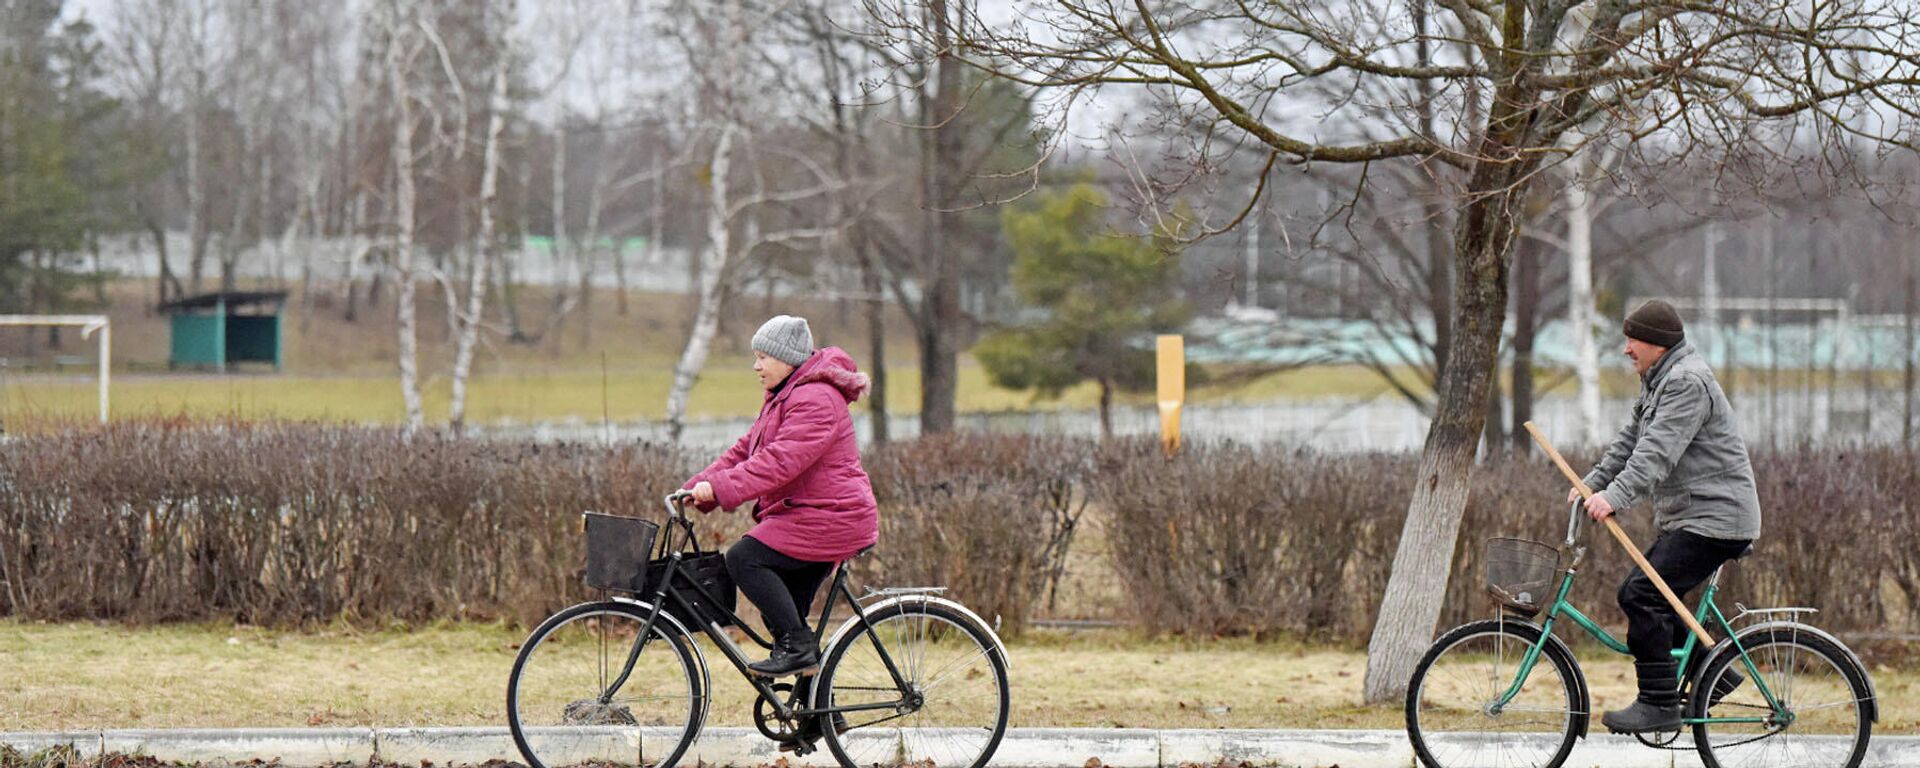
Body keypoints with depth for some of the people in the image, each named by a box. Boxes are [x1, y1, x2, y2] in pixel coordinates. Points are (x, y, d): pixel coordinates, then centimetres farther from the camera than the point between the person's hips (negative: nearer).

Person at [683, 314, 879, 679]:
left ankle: (797, 647, -18)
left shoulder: (815, 399, -16)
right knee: (788, 611, 10)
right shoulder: (784, 397, 20)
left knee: (744, 559, -21)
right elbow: (746, 450, 17)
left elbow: (780, 461, -27)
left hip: (828, 518, -11)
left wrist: (720, 488, -32)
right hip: (808, 516, 11)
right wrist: (698, 487, 4)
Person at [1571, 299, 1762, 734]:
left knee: (1643, 596, -18)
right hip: (1688, 518, 11)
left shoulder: (1687, 382, -16)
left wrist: (1615, 497, -33)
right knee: (1638, 597, 10)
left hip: (1714, 520, -11)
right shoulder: (1659, 381, 18)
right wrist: (1593, 483, 9)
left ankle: (1659, 705, -15)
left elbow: (1658, 451, -26)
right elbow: (1632, 441, 21)